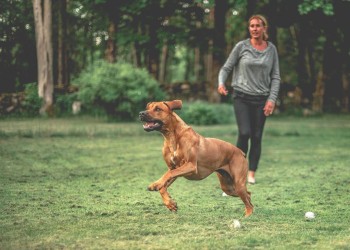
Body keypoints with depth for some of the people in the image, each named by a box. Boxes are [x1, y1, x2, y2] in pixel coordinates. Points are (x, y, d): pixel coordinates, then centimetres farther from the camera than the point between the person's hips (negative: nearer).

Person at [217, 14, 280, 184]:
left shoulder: (271, 49, 5)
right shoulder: (241, 46, -1)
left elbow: (275, 77, 8)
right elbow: (226, 68, 3)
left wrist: (272, 99, -3)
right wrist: (221, 83, -17)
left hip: (261, 99, 2)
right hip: (242, 97, -2)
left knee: (257, 137, 2)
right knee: (244, 133, -15)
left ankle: (251, 173, 13)